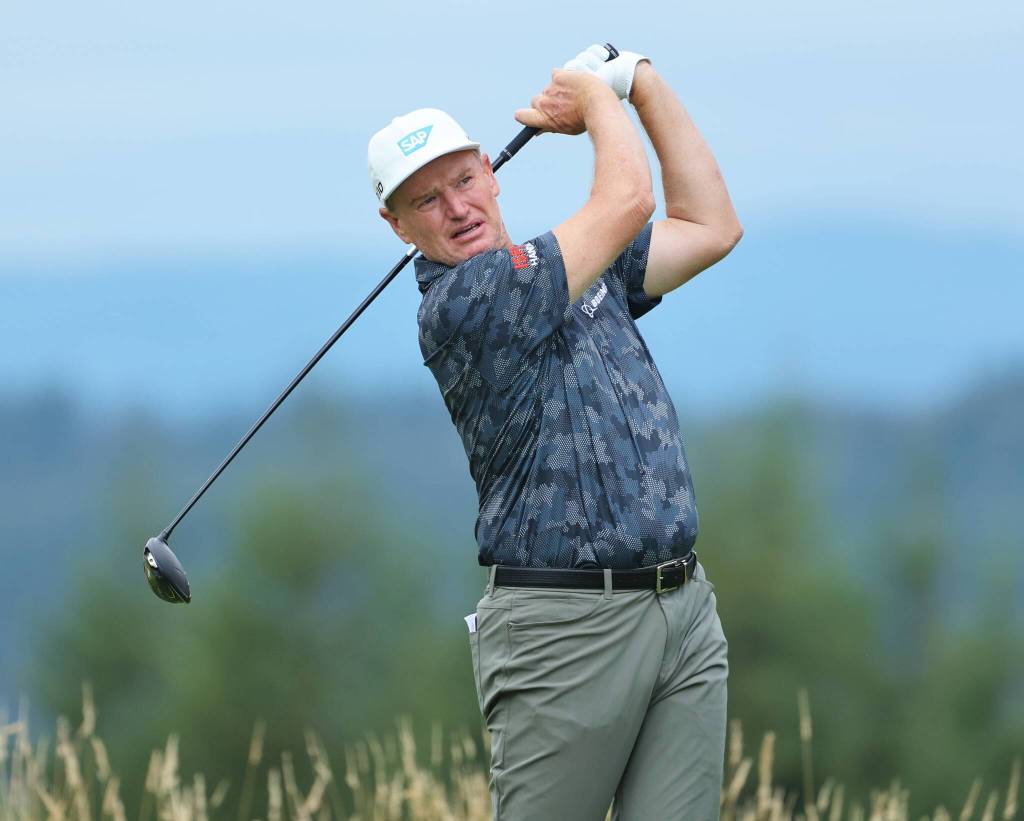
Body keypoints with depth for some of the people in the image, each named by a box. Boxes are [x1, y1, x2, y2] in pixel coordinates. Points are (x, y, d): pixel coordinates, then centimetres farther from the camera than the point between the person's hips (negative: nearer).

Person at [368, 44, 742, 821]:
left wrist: (643, 83, 18)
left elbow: (710, 226, 22)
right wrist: (595, 95, 8)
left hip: (685, 610, 7)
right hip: (566, 629, -7)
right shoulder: (460, 305, -12)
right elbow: (628, 199, -12)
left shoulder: (569, 266, 17)